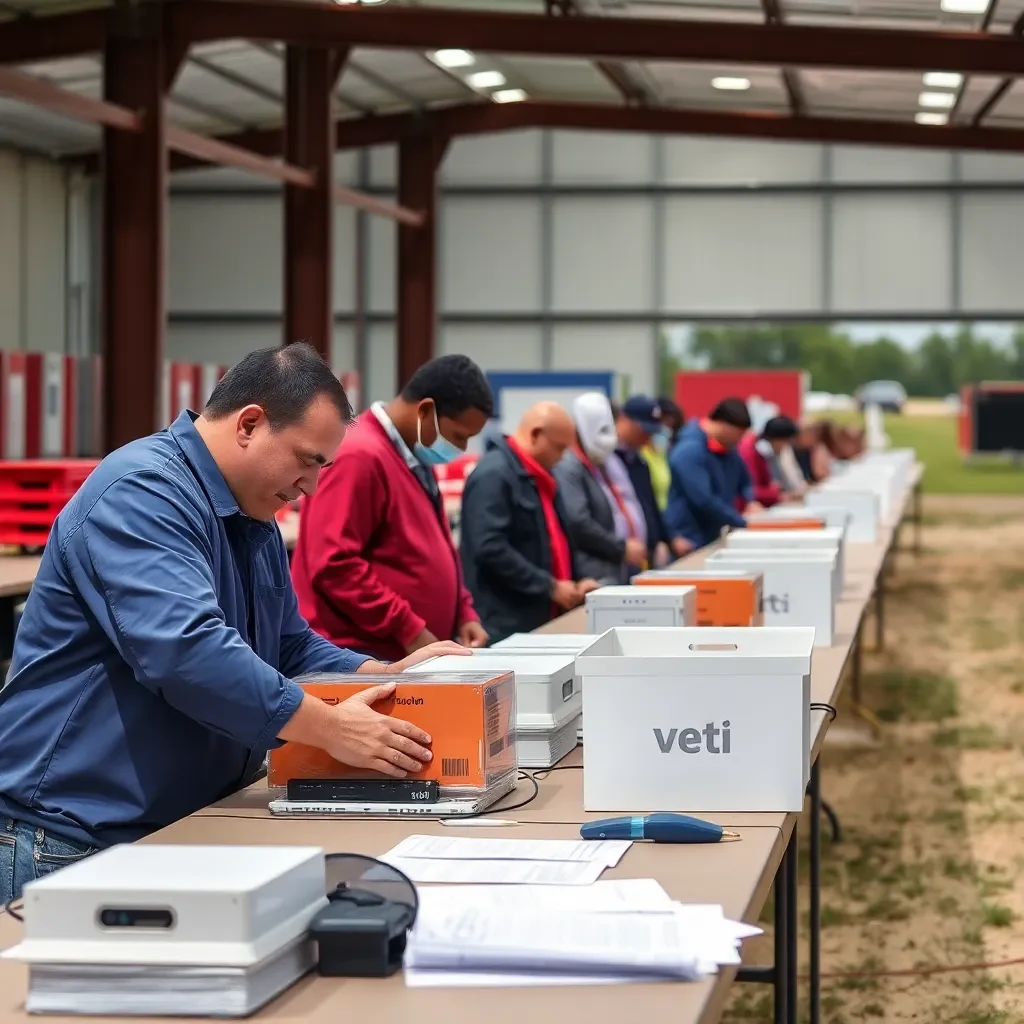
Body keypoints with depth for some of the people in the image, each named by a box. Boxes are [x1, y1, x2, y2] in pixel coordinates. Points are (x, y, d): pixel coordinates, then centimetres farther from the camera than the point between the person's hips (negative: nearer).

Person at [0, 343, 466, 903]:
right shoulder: (142, 493, -19)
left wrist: (393, 677, 5)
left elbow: (292, 649, 22)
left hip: (189, 827, 9)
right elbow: (184, 648, -32)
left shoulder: (254, 523, 13)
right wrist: (331, 729, -29)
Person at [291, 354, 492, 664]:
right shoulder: (360, 457, -15)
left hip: (412, 655, 9)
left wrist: (463, 613, 11)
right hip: (361, 656, -9)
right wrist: (407, 629, -19)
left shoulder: (415, 460, 16)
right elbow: (333, 564, -21)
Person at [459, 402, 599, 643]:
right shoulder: (493, 475, -15)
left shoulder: (539, 476, 17)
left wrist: (572, 584, 9)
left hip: (541, 622, 10)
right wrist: (549, 587, -19)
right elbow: (490, 549, -23)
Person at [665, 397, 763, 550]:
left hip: (715, 538, 9)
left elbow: (744, 481, 25)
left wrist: (751, 502, 2)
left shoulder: (728, 449, 10)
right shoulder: (690, 451, -20)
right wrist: (742, 522, -22)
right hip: (689, 542, -9)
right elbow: (703, 499, -27)